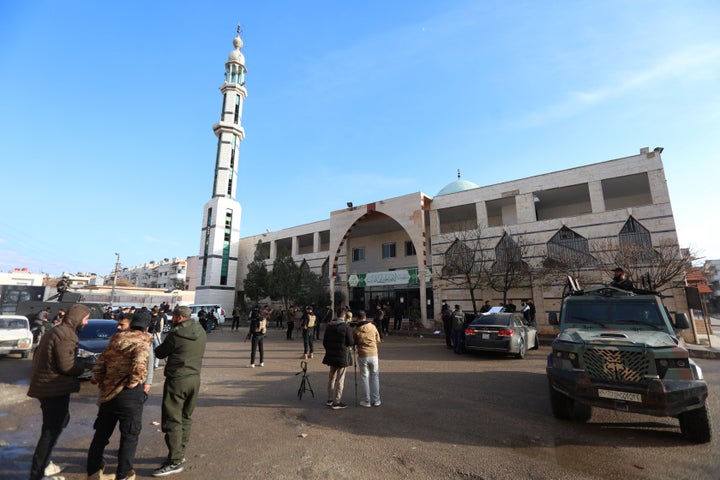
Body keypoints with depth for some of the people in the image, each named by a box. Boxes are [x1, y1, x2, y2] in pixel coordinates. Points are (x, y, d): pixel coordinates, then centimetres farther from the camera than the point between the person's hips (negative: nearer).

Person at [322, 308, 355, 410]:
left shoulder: (329, 326, 4)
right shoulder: (346, 327, -15)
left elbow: (324, 341, 10)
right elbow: (350, 342, -15)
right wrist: (355, 341, 7)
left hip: (331, 355, 6)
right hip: (342, 356, -6)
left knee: (331, 378, 18)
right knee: (340, 380, 3)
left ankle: (330, 399, 28)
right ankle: (336, 402, 10)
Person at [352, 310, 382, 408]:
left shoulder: (355, 329, -7)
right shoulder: (372, 326, -3)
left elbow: (354, 343, 3)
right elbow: (378, 340, 7)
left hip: (362, 356, -1)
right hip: (373, 354, 1)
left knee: (365, 377, 9)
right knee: (375, 377, 12)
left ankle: (366, 401, 15)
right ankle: (376, 400, 17)